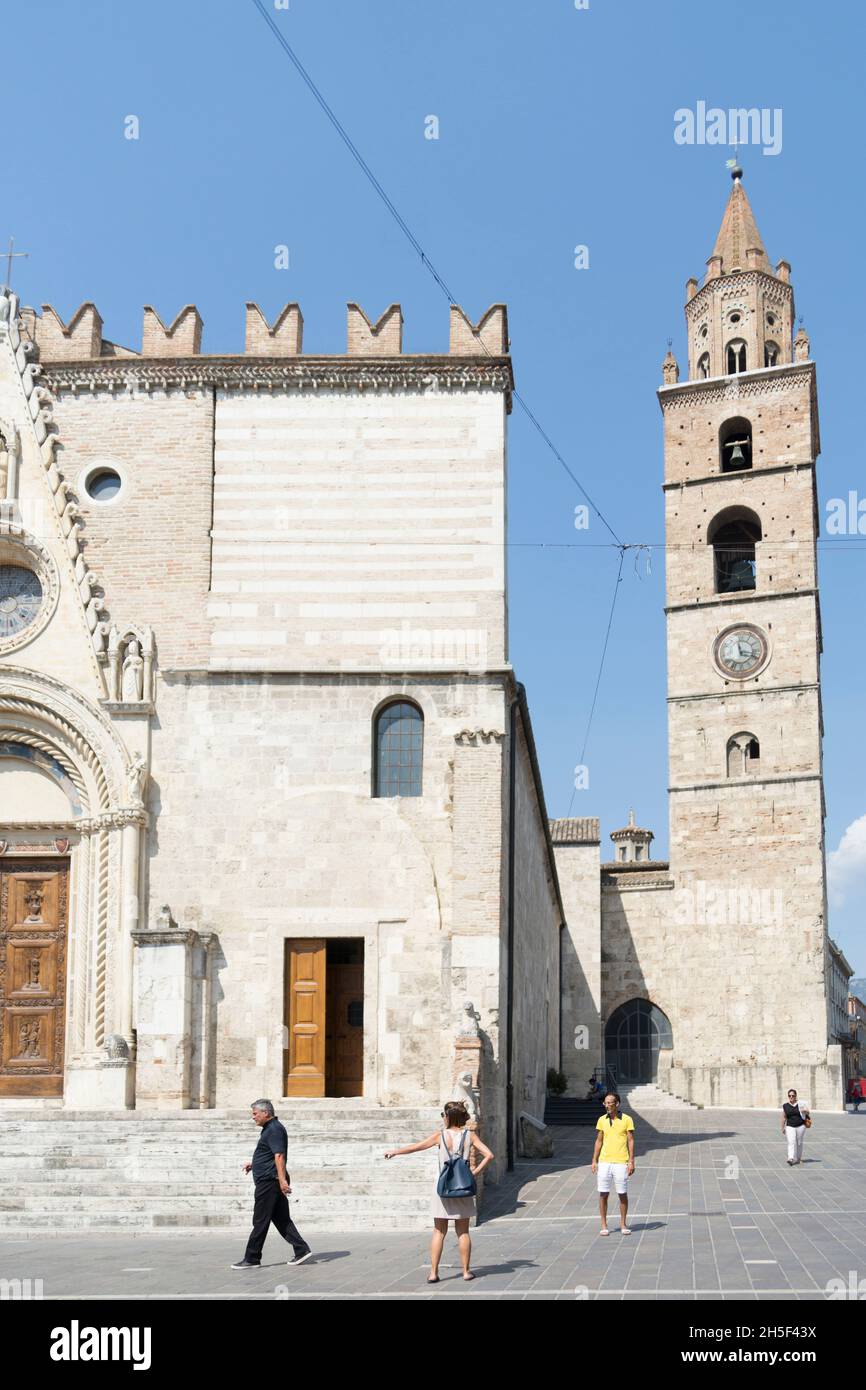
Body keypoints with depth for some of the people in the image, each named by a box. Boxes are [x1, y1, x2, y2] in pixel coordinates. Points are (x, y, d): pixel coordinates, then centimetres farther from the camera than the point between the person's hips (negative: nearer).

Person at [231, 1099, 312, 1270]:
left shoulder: (274, 1130, -14)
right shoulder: (271, 1128, 19)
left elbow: (279, 1156, -24)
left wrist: (282, 1180, -31)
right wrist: (254, 1164, 22)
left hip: (269, 1181, -11)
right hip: (270, 1181, 11)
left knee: (260, 1221, -4)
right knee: (281, 1219, 9)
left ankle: (252, 1259, 1)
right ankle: (302, 1250, 6)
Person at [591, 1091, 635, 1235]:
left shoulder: (627, 1120, -2)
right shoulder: (602, 1120, 7)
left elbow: (631, 1141, -1)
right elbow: (599, 1141, 12)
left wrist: (631, 1161, -7)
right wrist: (594, 1161, 8)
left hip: (621, 1162, -3)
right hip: (604, 1162, 3)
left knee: (622, 1194, 3)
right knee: (603, 1194, 2)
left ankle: (623, 1224, 17)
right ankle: (604, 1225, 10)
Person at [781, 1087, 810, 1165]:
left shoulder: (800, 1104, 2)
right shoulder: (785, 1106, 3)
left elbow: (807, 1112, -1)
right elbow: (783, 1118, 8)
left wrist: (805, 1110, -25)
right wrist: (783, 1128, 9)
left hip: (800, 1126, 1)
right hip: (790, 1127, -1)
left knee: (799, 1143, 9)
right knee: (791, 1142, -15)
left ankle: (798, 1158, 26)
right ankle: (791, 1159, -25)